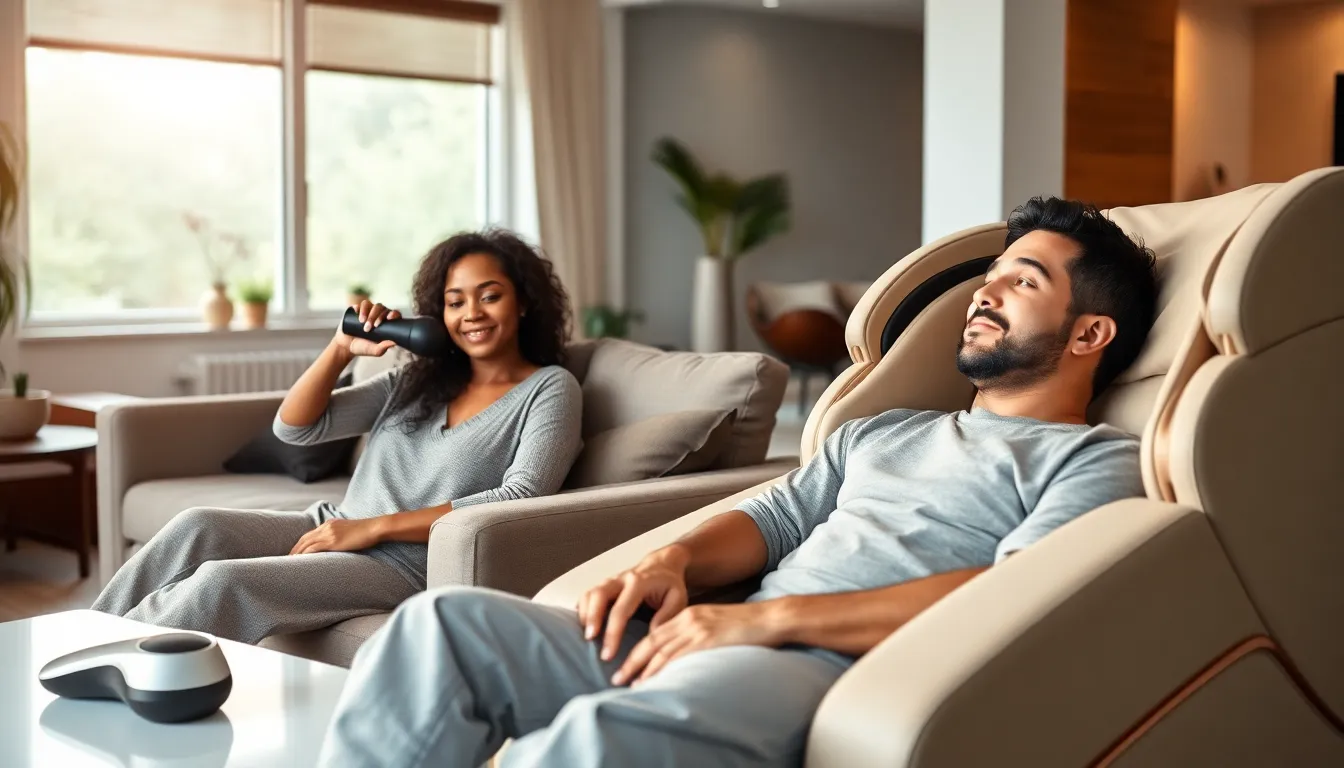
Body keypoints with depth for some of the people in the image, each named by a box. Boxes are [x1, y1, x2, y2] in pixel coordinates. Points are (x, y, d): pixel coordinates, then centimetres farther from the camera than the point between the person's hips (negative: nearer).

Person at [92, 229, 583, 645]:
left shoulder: (549, 389, 1)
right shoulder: (420, 379, 17)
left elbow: (521, 498, -15)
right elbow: (294, 428, 15)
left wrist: (374, 527, -17)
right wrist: (343, 348, -1)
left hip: (408, 565, -6)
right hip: (334, 530, 6)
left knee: (223, 581, -26)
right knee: (197, 528, -20)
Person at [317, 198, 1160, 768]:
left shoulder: (1097, 461, 7)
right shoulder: (878, 431, 31)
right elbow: (775, 516, 21)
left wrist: (768, 617, -16)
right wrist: (672, 562, -3)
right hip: (706, 640, 8)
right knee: (443, 624, -13)